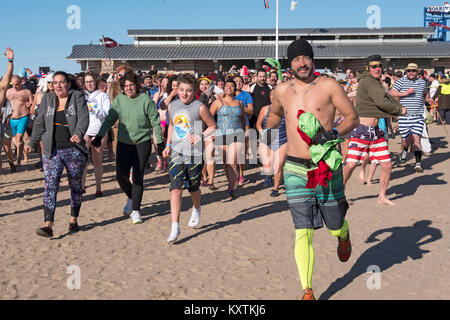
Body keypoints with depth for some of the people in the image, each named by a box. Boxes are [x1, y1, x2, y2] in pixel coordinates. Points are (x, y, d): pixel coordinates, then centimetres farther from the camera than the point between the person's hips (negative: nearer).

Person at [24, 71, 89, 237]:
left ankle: (74, 220, 26)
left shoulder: (78, 97, -1)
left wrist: (78, 133, -33)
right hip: (52, 151, 2)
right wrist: (32, 143, 18)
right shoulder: (47, 99, 8)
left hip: (75, 150, -2)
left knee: (75, 186, 10)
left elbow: (84, 118, -15)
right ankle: (48, 225, -14)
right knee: (50, 186, -10)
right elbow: (39, 123, 16)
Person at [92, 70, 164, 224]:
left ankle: (135, 210, 7)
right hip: (123, 142, 3)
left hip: (142, 142, -3)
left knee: (138, 177, -4)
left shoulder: (146, 100, -7)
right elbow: (110, 119, 9)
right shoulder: (119, 100, 2)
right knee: (121, 176, 1)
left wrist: (159, 142, -3)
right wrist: (99, 136, 3)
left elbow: (156, 123, -2)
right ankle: (131, 198, 31)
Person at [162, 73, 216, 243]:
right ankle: (175, 227, -8)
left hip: (194, 153, -3)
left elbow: (212, 126, -1)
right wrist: (168, 145, 14)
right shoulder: (172, 106, 7)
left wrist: (200, 136, -18)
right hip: (176, 152, 3)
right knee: (176, 187, -9)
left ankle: (196, 209, 46)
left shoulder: (200, 107, -8)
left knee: (193, 187, 11)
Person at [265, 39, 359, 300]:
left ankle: (343, 236, 51)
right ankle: (307, 291, 3)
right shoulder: (282, 91, 8)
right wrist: (267, 131, 12)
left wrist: (333, 133, -17)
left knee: (335, 227, 12)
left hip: (326, 168, -1)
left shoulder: (328, 86, -3)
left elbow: (353, 118, 0)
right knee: (302, 232, -5)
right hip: (296, 170, 2)